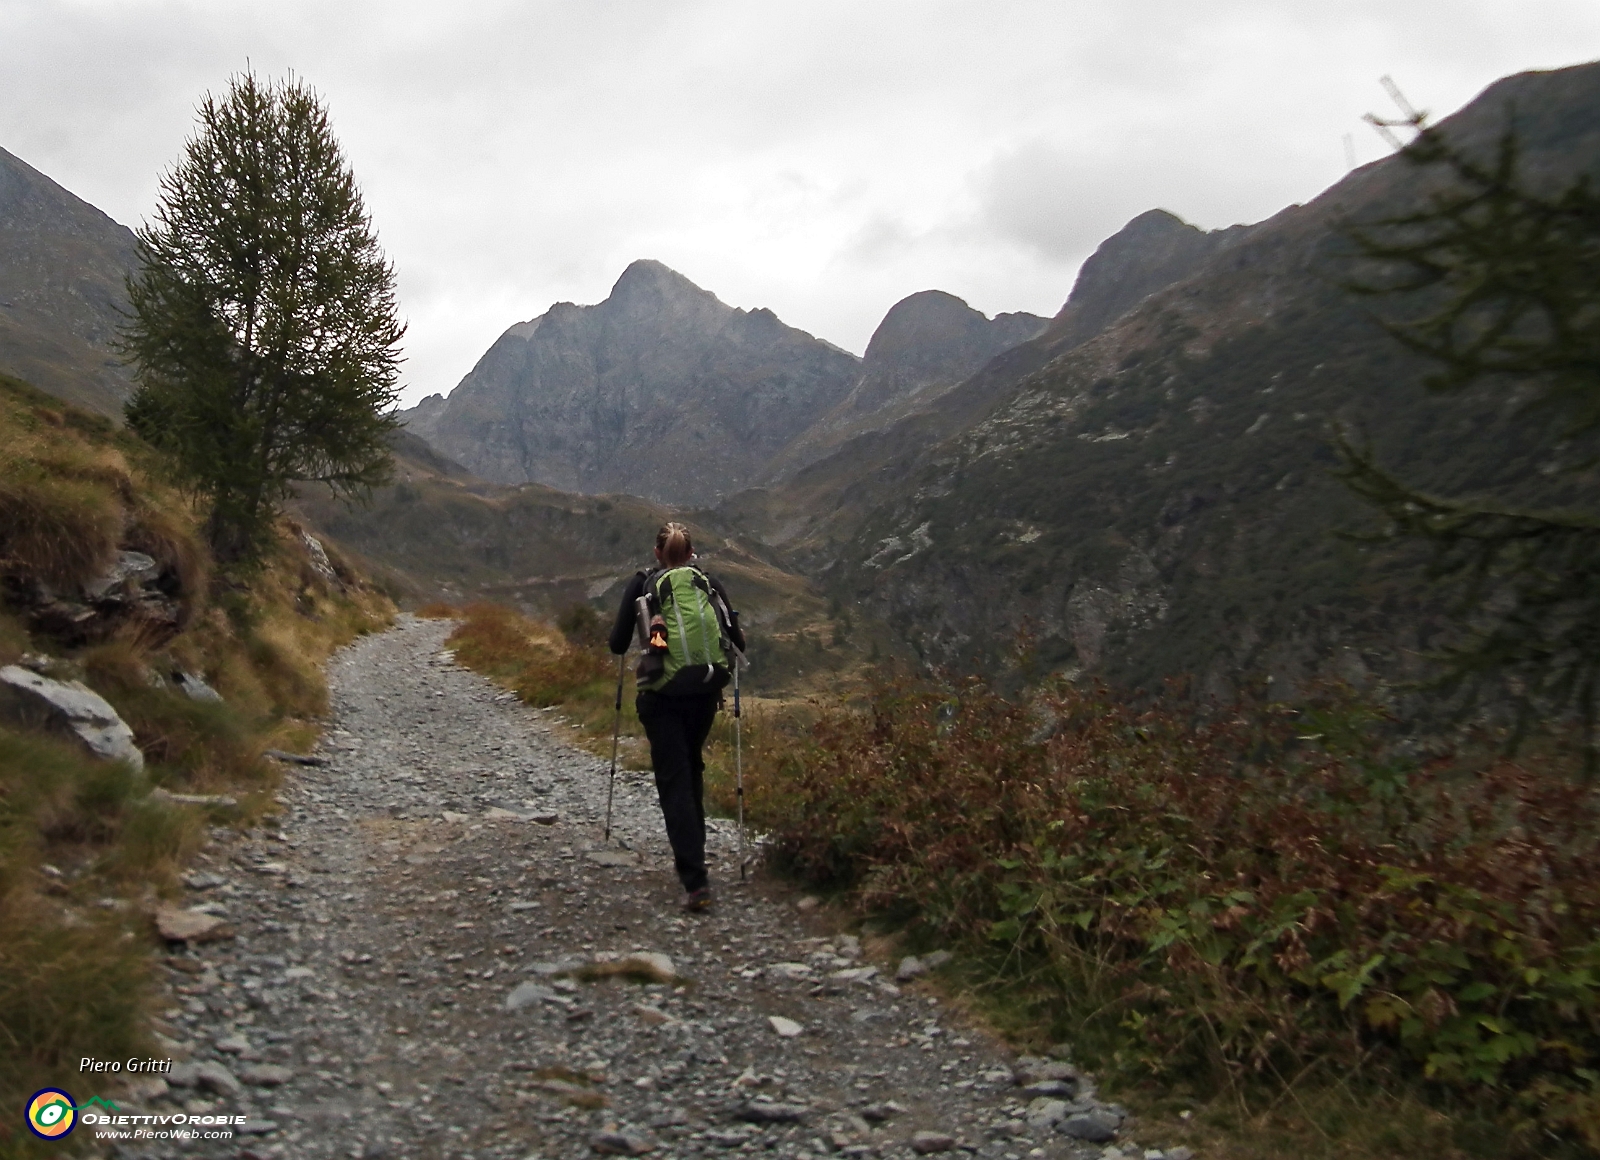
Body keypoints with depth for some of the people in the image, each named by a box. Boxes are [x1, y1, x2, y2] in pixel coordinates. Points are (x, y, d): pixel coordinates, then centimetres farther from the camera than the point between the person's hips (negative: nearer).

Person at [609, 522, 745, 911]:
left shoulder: (641, 584, 1)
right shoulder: (711, 584, 5)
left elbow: (618, 644, 0)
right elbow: (736, 641, 0)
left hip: (660, 696, -3)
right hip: (705, 693, 3)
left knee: (674, 780, -3)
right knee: (692, 768, 26)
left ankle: (696, 880, -14)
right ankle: (692, 848, 39)